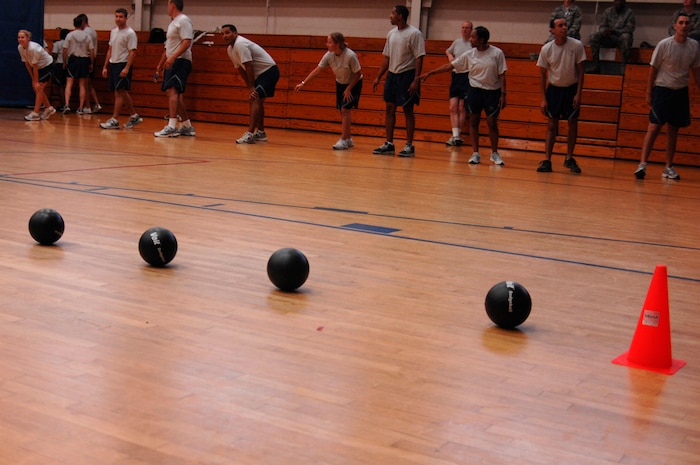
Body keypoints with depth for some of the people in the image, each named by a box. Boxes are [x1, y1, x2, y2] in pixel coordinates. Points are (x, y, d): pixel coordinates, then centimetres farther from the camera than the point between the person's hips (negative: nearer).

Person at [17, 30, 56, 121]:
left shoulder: (33, 48, -32)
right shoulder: (20, 47, -10)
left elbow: (35, 66, -28)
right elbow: (26, 63, -4)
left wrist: (36, 82, -22)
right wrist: (33, 79, -4)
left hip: (47, 65, -8)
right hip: (39, 67, 8)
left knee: (39, 87, -12)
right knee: (35, 87, 6)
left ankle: (35, 113, -12)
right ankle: (49, 108, 19)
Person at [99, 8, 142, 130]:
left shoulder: (130, 33, -10)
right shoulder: (113, 32, 13)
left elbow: (132, 52, -15)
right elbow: (110, 50, 19)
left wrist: (126, 68, -23)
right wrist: (105, 67, 16)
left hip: (123, 65, -8)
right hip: (113, 65, 8)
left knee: (119, 92, -9)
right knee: (123, 93, 12)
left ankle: (114, 120, -7)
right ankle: (134, 116, 22)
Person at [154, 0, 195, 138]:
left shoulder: (183, 20, -9)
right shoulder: (173, 23, 21)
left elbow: (187, 42, -20)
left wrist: (173, 57, -29)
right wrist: (160, 64, 29)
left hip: (180, 61, -10)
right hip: (172, 63, 10)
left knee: (172, 91, -20)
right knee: (176, 95, 11)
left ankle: (171, 127, -26)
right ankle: (187, 126, 19)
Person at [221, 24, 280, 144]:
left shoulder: (240, 44, -22)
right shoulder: (230, 49, 8)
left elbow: (248, 66, -22)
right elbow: (240, 69, 12)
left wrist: (252, 87, -17)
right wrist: (250, 87, 4)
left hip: (269, 71, -10)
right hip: (260, 74, 10)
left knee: (255, 99, -20)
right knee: (257, 101, 17)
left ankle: (250, 134, -28)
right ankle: (260, 132, 29)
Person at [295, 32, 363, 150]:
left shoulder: (350, 56, -30)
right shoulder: (329, 55, -15)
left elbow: (358, 74, -20)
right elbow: (317, 70, -10)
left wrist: (349, 89, -18)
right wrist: (303, 83, -13)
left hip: (354, 84, -6)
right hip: (340, 83, 6)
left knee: (345, 109, -15)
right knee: (343, 111, 7)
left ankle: (343, 140, -10)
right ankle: (348, 139, 20)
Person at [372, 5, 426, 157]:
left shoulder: (414, 33, -11)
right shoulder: (391, 33, 10)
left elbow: (419, 58, -13)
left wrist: (416, 80, -20)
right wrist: (378, 77, 12)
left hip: (407, 75, -7)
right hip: (392, 75, 7)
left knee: (408, 110, -2)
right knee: (390, 108, 7)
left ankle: (409, 146, 5)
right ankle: (389, 144, 14)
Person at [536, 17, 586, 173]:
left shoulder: (577, 45, -12)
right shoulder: (546, 49, -10)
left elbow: (580, 71, -5)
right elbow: (542, 74, -1)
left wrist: (578, 94, -11)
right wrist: (543, 99, -5)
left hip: (571, 89, 0)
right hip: (554, 88, 0)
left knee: (573, 124, 3)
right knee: (552, 125, 0)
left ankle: (569, 158, 17)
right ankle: (547, 160, 1)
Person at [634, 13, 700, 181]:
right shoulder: (664, 44, -11)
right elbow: (653, 68, -5)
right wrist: (649, 93, -5)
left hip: (681, 91, 4)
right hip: (662, 89, -4)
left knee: (673, 131, 9)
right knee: (654, 127, -12)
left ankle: (668, 168, 16)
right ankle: (642, 165, -13)